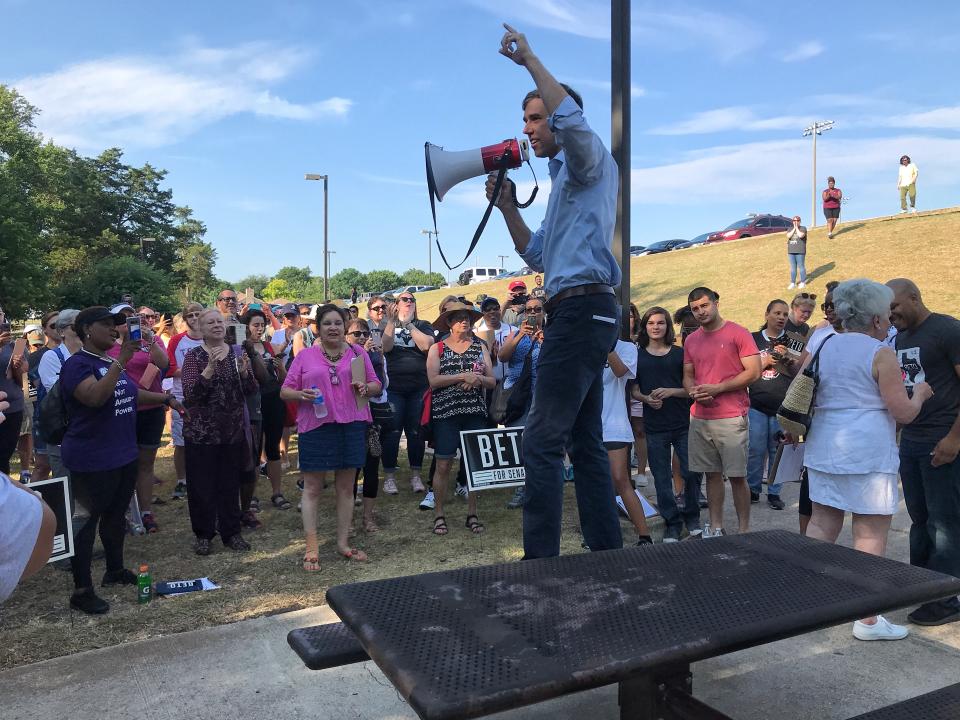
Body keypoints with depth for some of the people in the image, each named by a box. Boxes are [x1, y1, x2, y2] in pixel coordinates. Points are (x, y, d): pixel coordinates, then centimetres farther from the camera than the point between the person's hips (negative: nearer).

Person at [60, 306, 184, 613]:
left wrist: (165, 398, 22)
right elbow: (95, 397, -32)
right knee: (86, 522, 0)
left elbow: (131, 394, 27)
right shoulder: (77, 364, -15)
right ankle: (82, 591, 9)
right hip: (92, 462, -8)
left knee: (116, 516, 19)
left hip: (124, 455, 8)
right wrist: (121, 361, -34)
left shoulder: (113, 362, 10)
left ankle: (115, 570, 35)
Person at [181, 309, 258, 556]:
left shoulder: (237, 353, 5)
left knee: (230, 484, 10)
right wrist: (210, 369, -28)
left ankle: (231, 532, 23)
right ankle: (203, 534, 21)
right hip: (201, 432, -3)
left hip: (233, 431, 3)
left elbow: (251, 391, 2)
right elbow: (190, 394, -16)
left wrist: (244, 371, -17)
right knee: (202, 485, 5)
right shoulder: (193, 356, -4)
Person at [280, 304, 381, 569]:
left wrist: (366, 388, -10)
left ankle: (343, 542, 23)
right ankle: (311, 548, 11)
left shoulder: (358, 352, 9)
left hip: (352, 427, 2)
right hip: (315, 428, -2)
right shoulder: (305, 356, 4)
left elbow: (377, 385, 12)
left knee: (346, 487, 10)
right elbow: (285, 391, 4)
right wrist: (301, 394, -17)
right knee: (312, 488, 2)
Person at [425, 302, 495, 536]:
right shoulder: (437, 348, 4)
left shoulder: (480, 347, 12)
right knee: (443, 465, -1)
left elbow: (492, 381, 8)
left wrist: (477, 379, -13)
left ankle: (472, 514, 17)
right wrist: (463, 376, -15)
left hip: (475, 412, 3)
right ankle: (438, 514, 12)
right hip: (445, 412, -2)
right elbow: (433, 380, -9)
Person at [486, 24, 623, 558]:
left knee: (544, 442, -12)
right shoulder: (566, 182, 28)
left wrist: (529, 59, -13)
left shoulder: (590, 162, 1)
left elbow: (572, 119, -24)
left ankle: (541, 559, -8)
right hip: (583, 314, 10)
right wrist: (508, 208, 18)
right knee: (587, 443, 10)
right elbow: (540, 258, 27)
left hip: (582, 311, -10)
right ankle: (608, 552, 17)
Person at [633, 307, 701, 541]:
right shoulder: (637, 355, 6)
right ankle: (672, 522, 20)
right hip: (654, 427, 1)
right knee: (662, 478, 6)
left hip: (683, 424, 0)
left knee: (691, 473, 0)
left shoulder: (680, 353, 4)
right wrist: (647, 398, -14)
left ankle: (691, 516, 24)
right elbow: (633, 390, 6)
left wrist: (671, 391, -15)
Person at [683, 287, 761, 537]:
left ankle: (744, 531, 9)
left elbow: (753, 372, -9)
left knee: (737, 476, -1)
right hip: (700, 418, 5)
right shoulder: (691, 341, 13)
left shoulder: (738, 333, -4)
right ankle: (716, 527, 20)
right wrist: (694, 391, -5)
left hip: (732, 418, -5)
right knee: (712, 474, 11)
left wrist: (716, 388, -15)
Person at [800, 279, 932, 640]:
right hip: (867, 453, -6)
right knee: (870, 536, 2)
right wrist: (920, 394, 10)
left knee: (821, 525, 14)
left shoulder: (823, 346, 9)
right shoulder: (880, 354, -10)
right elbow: (903, 413, -8)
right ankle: (867, 621, 9)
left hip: (824, 448, 7)